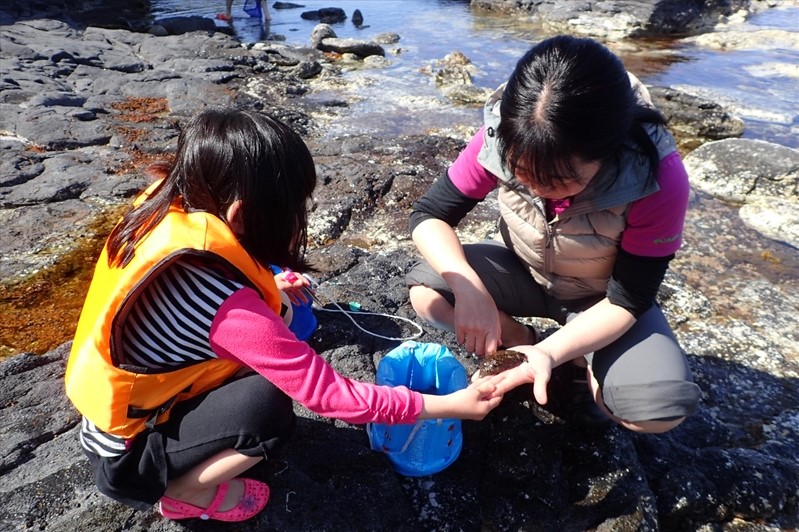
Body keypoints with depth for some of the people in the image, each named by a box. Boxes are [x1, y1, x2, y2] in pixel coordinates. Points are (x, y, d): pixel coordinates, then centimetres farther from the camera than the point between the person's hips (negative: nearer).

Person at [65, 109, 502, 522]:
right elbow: (331, 395, -30)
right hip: (125, 459, -7)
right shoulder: (229, 309, -36)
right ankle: (184, 493, 2)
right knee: (268, 405, -27)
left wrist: (262, 286, -2)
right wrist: (448, 405, -22)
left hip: (114, 408, 8)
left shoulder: (164, 214, -14)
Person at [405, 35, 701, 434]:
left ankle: (575, 368, 7)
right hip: (522, 271, 2)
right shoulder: (500, 138, -27)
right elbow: (429, 215, -20)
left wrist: (551, 352, -39)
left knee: (662, 409, -25)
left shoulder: (659, 181, -32)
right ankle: (524, 348, -1)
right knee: (427, 293, -24)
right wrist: (468, 288, -37)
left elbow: (628, 301, -23)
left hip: (601, 297, -1)